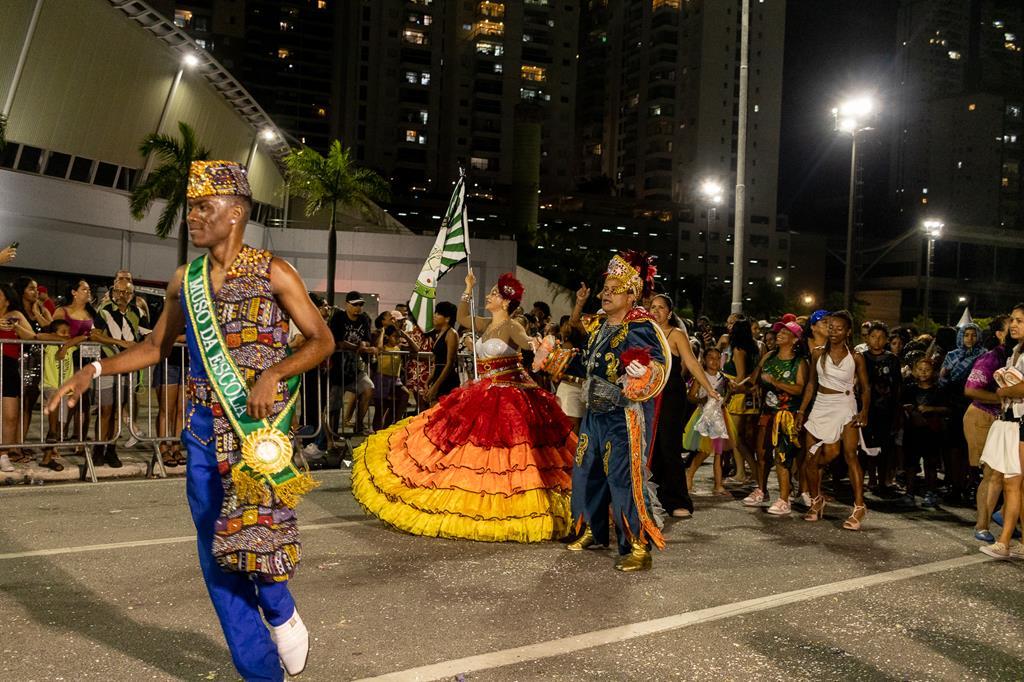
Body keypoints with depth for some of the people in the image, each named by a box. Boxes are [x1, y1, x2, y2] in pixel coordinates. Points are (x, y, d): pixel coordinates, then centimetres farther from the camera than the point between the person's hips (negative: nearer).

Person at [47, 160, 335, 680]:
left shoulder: (272, 273, -3)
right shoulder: (184, 281, 10)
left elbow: (322, 340, -5)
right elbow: (157, 346, 21)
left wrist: (273, 373, -19)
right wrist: (94, 370, 10)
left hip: (258, 427, -4)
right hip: (205, 431, 5)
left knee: (254, 534, -13)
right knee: (216, 555, 6)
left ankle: (281, 614, 21)